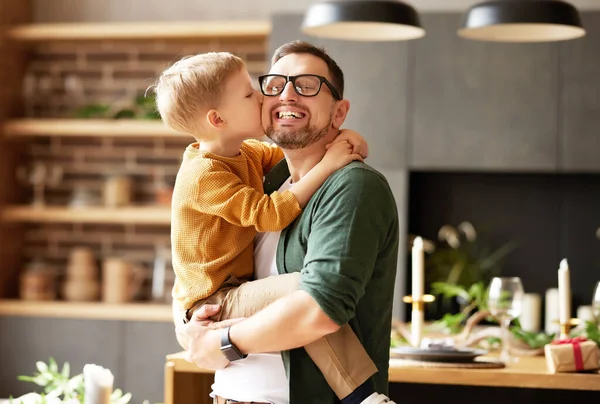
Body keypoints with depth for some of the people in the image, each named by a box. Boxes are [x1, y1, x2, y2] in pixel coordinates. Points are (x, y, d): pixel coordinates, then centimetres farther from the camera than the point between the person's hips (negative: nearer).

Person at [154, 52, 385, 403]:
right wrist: (325, 166, -23)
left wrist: (340, 139, -1)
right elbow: (269, 214, -26)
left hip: (232, 294, 11)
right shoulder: (205, 175, -20)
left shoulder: (247, 153, 10)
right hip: (210, 309, -11)